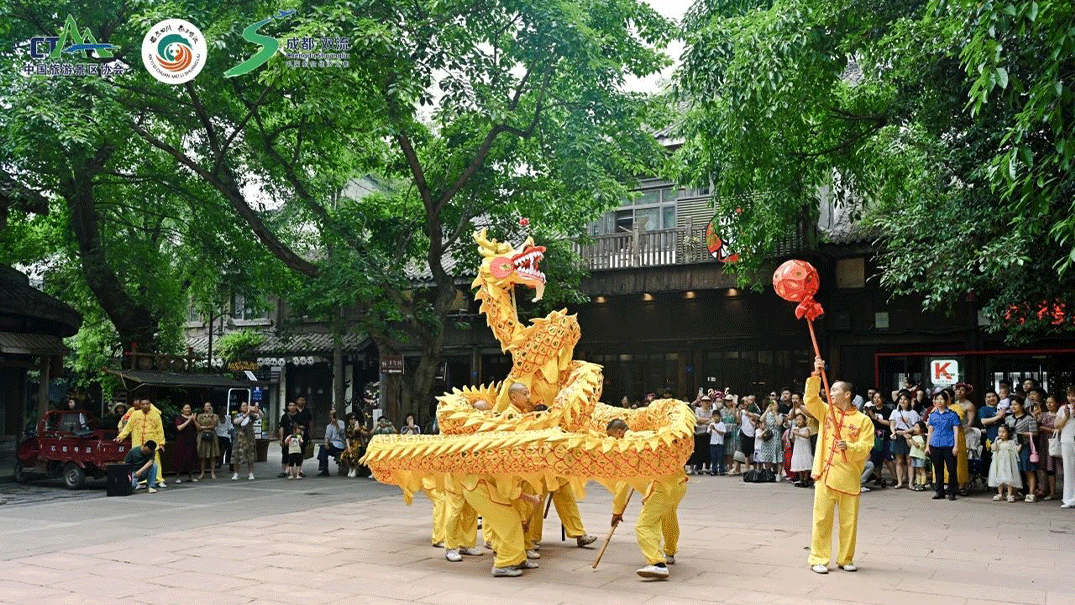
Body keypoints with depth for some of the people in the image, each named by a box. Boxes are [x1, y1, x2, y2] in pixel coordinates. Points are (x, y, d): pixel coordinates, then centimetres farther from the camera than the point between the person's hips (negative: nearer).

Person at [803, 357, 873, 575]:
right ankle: (819, 559, 9)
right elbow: (810, 399, -5)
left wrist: (849, 447, -24)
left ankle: (846, 559, 23)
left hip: (849, 479, -1)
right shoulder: (826, 411, 9)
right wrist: (815, 376, -13)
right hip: (825, 475, 1)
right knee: (822, 519, 1)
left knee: (849, 522, 7)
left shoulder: (863, 421, 1)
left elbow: (865, 448, -5)